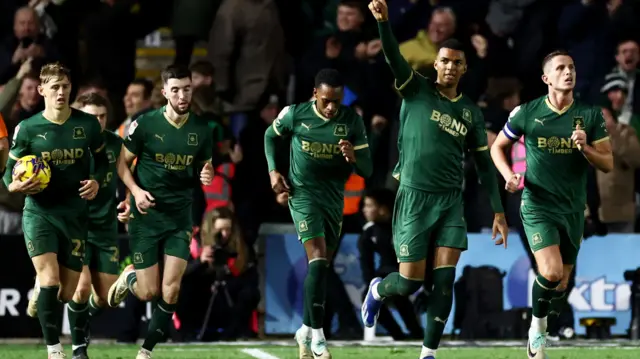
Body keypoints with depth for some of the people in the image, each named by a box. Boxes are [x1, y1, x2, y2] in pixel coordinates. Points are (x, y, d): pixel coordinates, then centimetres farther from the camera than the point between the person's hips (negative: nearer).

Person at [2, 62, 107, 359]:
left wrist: (96, 181, -6)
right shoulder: (27, 129, -4)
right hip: (39, 211, -2)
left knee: (66, 293, 5)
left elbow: (101, 159, 15)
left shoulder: (87, 124, 0)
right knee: (50, 279, -21)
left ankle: (39, 294, 40)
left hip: (74, 213, 2)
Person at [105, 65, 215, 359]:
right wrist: (136, 190, -16)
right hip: (146, 216, -2)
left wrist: (207, 175, -9)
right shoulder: (145, 124, -9)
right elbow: (122, 163, 1)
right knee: (148, 293, -2)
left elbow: (204, 167, 15)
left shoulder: (201, 130, 1)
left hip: (180, 217, 2)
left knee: (170, 290, -8)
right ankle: (129, 277, 34)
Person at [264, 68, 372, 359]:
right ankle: (316, 335, -19)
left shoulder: (352, 122, -7)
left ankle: (306, 330, 26)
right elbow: (270, 135, 12)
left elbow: (367, 170, -5)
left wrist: (353, 157, -27)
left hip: (334, 199, 4)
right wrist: (273, 171, 0)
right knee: (318, 258, -19)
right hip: (303, 194, -4)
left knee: (322, 267, 10)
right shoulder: (295, 114, -10)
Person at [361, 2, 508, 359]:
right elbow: (393, 56, -17)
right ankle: (377, 291, 34)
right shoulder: (417, 90, 0)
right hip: (415, 197, -3)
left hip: (451, 201, 3)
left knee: (444, 281, -7)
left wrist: (498, 211, 8)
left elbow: (484, 163, 13)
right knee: (410, 282, -2)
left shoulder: (471, 112, 9)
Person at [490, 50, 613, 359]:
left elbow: (607, 164, 0)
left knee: (560, 287, 10)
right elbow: (497, 146, 9)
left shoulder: (590, 116, -1)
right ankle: (538, 326, 5)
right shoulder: (527, 113, -5)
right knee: (551, 273, -23)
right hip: (538, 206, -3)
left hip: (573, 209, 3)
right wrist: (508, 175, -9)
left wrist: (585, 148, -20)